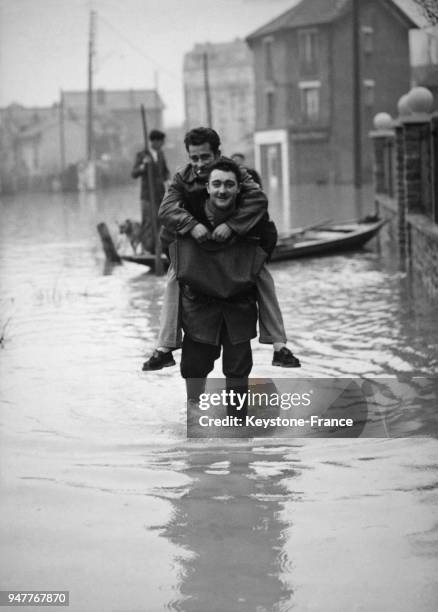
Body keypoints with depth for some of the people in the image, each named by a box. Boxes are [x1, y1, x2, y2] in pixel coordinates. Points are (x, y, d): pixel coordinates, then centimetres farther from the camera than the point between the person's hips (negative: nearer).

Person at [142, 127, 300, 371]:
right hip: (195, 242, 1)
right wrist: (192, 224, -49)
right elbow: (166, 209, -29)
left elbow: (258, 198, -34)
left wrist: (230, 224, -48)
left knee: (262, 277, -20)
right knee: (175, 277, -20)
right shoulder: (183, 178, -14)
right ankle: (165, 348, -14)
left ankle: (279, 346, -14)